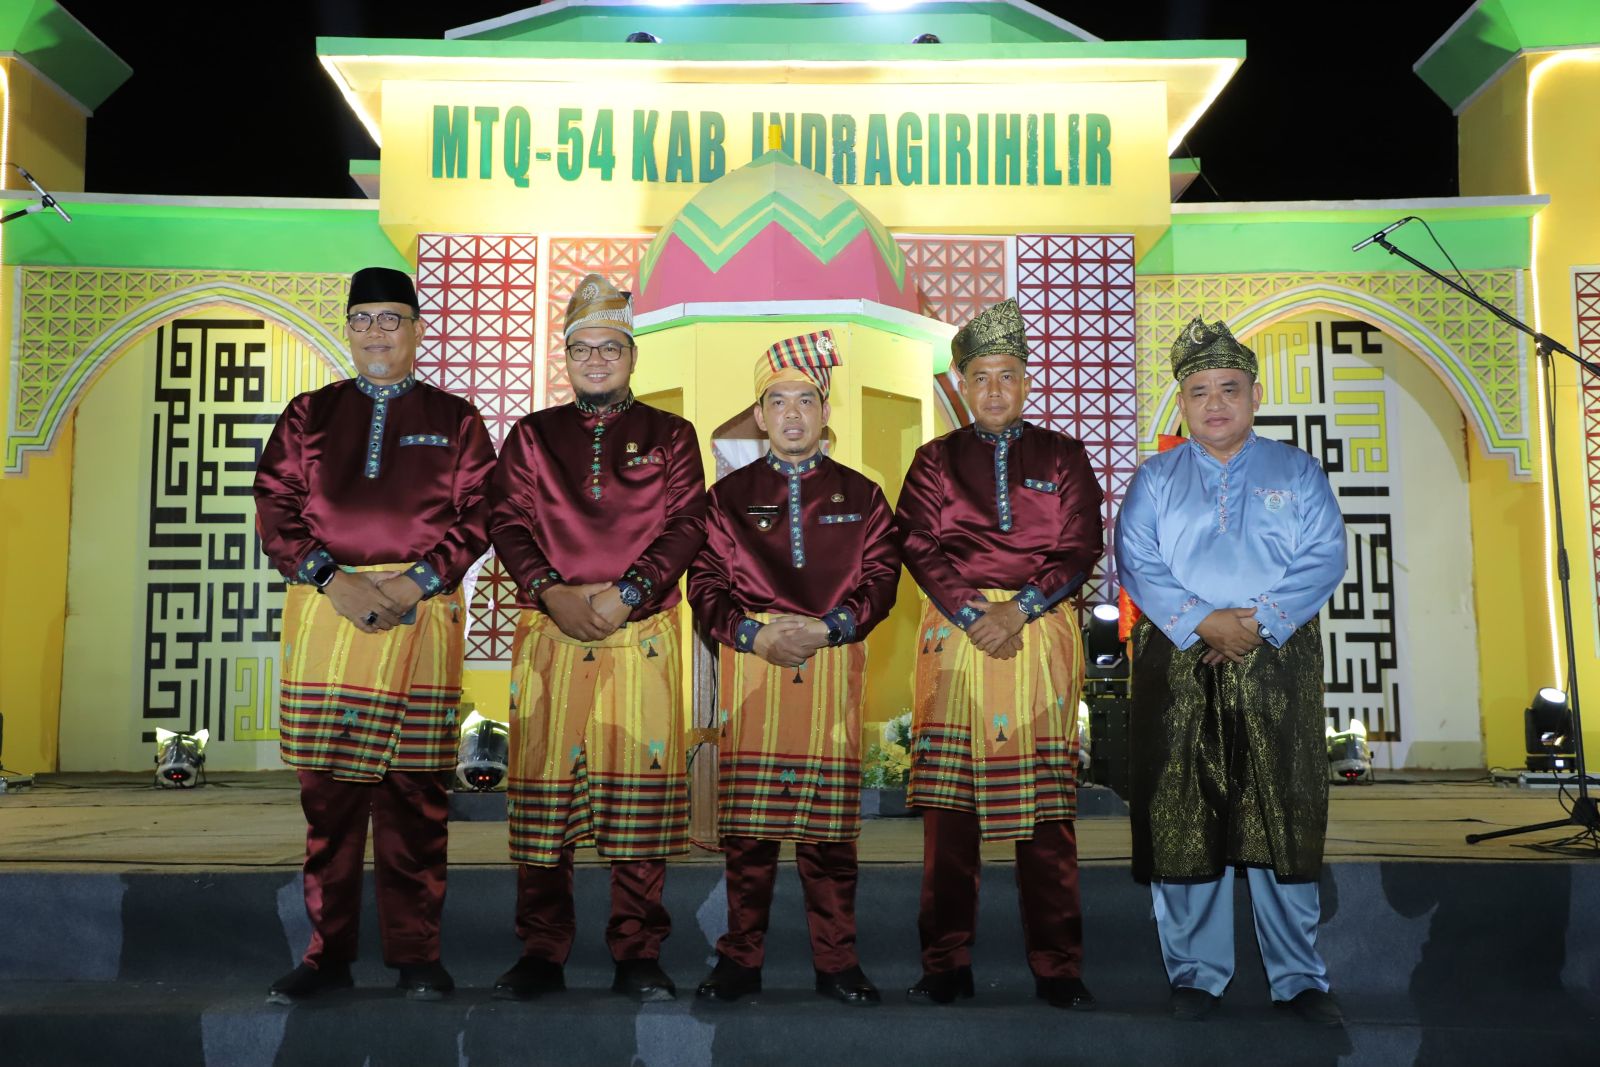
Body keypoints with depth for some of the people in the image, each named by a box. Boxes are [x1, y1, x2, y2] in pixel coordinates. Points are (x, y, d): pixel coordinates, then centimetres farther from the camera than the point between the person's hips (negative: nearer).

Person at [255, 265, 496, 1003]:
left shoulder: (455, 420, 11)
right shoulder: (309, 415, 15)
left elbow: (476, 515, 2)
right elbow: (276, 511, 6)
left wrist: (415, 584, -11)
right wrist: (335, 581, -9)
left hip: (424, 609, -1)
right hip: (324, 607, 2)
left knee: (415, 790, 0)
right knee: (328, 788, 4)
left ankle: (415, 954, 10)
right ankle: (328, 953, 14)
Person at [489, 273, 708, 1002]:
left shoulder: (670, 437, 12)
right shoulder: (531, 436, 15)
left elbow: (686, 525, 0)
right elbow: (509, 523, 5)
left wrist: (624, 594, -13)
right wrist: (554, 593, -12)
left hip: (643, 635, -1)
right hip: (548, 634, 1)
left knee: (642, 794, 0)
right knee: (542, 792, 2)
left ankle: (638, 958, 11)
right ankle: (541, 954, 14)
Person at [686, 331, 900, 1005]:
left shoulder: (860, 496, 13)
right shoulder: (729, 495, 12)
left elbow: (880, 578, 5)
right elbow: (706, 583, 5)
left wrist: (827, 627, -11)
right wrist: (755, 634, -11)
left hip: (834, 662, 0)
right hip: (749, 658, 0)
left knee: (830, 823, 1)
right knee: (747, 825, 0)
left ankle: (836, 963, 12)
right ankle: (740, 961, 11)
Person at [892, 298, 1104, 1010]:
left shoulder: (1061, 456, 13)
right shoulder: (935, 461, 13)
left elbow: (1081, 546, 3)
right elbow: (919, 547, 2)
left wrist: (1020, 609, -11)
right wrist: (972, 616, -12)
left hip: (1042, 629, 0)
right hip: (954, 631, 0)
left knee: (1045, 806, 0)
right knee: (947, 805, -1)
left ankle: (1057, 968, 9)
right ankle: (947, 965, 8)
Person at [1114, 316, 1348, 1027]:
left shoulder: (1297, 472, 10)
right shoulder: (1155, 479, 10)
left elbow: (1324, 559, -1)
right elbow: (1136, 564, -2)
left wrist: (1257, 621, -14)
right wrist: (1203, 622, -15)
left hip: (1278, 665, 0)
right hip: (1178, 668, 0)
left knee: (1286, 818, 2)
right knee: (1183, 822, 1)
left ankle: (1298, 976, 14)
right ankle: (1197, 973, 13)